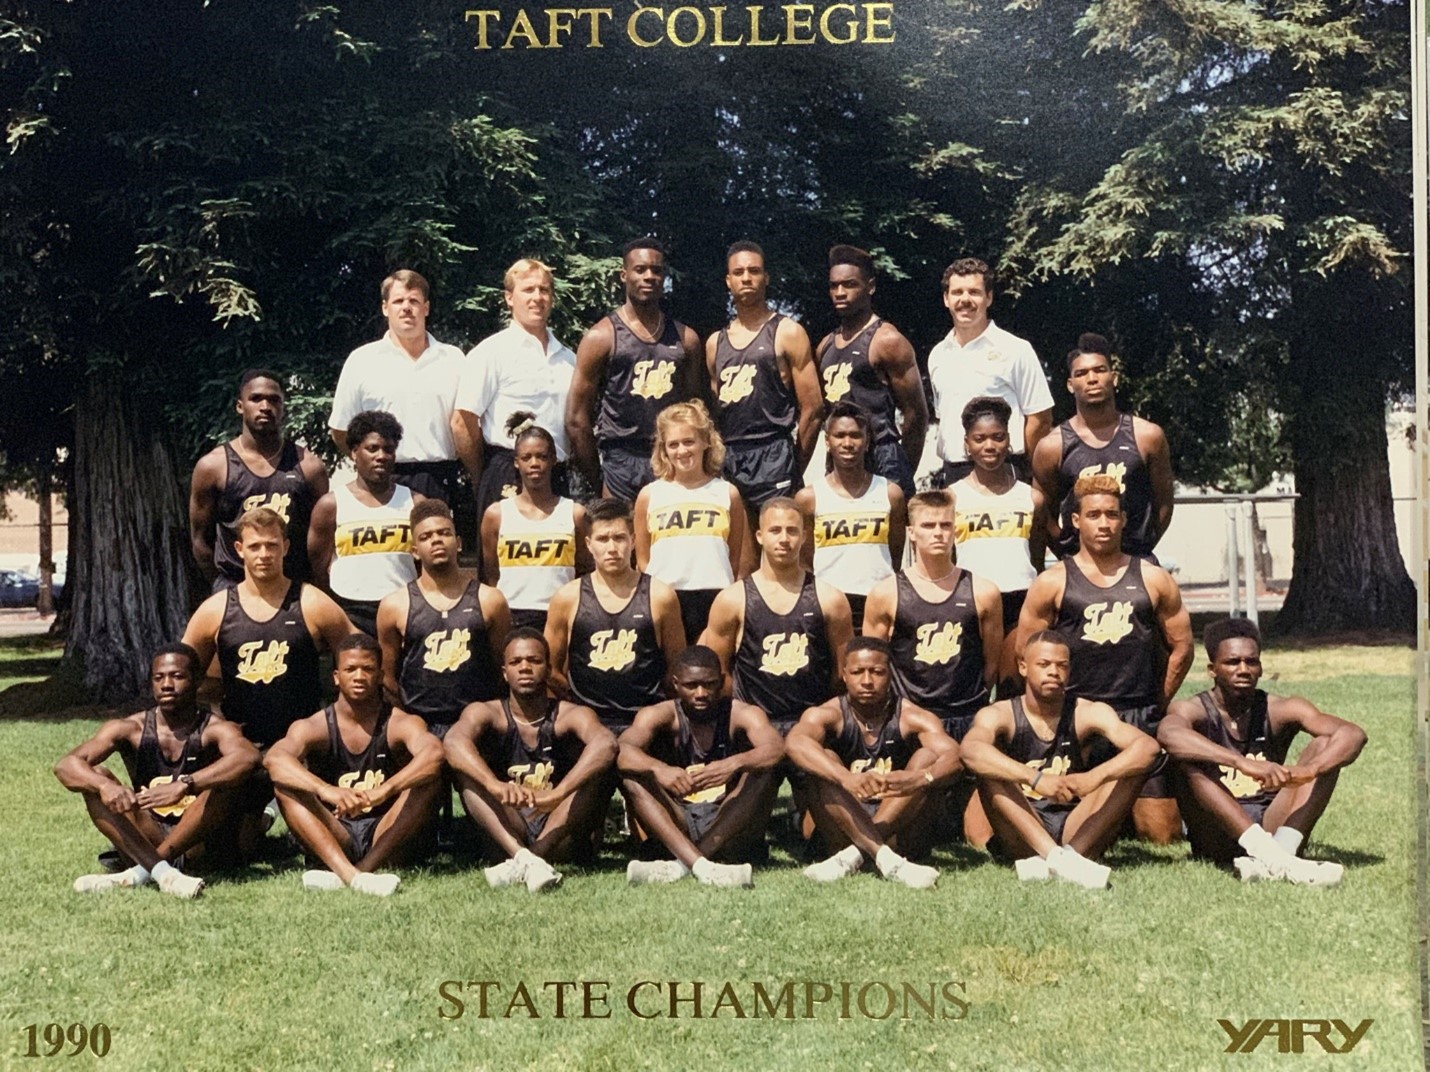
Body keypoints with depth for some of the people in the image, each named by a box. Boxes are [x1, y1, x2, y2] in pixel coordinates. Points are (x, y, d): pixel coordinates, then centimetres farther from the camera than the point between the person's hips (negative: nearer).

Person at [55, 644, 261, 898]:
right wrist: (104, 785, -37)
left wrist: (185, 786, -48)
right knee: (93, 777, -17)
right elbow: (65, 765, -14)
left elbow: (248, 757, -35)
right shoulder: (130, 729, -3)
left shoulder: (214, 729, -11)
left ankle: (142, 871, -30)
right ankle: (161, 870, -38)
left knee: (225, 778, -28)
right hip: (147, 840, 3)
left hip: (200, 842, -3)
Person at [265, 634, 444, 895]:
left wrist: (384, 790, -45)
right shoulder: (312, 727, -3)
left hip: (388, 839, -1)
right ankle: (350, 873, -43)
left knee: (428, 776, -23)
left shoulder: (400, 724, -5)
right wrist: (326, 791, -43)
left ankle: (352, 872, -35)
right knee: (284, 784, -21)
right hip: (332, 841, 1)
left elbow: (433, 752, -28)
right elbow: (274, 759, -25)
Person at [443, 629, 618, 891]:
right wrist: (495, 786, -45)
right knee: (462, 762, -17)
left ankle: (522, 863, -32)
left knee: (600, 763, -21)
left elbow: (606, 743, -28)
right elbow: (454, 741, -25)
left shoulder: (570, 715, -4)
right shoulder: (486, 713, -1)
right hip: (505, 834, 1)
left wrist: (558, 794, -43)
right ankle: (522, 856, -36)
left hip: (559, 837, 0)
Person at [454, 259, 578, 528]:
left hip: (556, 476, 6)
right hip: (507, 477, -5)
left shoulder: (568, 359, 16)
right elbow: (464, 422, -6)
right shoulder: (491, 352, -2)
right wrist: (483, 481, -2)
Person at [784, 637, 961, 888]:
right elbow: (794, 743, -31)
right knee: (821, 764, -23)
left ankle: (854, 855, -31)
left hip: (900, 829, 1)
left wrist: (919, 778, -46)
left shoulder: (911, 717, -5)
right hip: (845, 831, 0)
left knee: (929, 757, -19)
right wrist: (846, 778, -49)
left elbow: (954, 759, -23)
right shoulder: (826, 715, -7)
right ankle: (885, 859, -40)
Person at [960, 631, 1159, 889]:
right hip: (1021, 838, -1)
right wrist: (1036, 778, -43)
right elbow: (971, 750, -30)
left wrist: (1095, 777, -36)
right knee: (989, 767, -25)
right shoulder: (999, 715, -6)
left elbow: (1148, 747, -18)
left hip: (1077, 834, 1)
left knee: (1130, 764, -16)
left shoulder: (1088, 713, -2)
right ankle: (1059, 858, -39)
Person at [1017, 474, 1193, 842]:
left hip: (1142, 719, 1)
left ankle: (1135, 811, 31)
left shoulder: (1154, 580, 9)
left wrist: (1155, 705, 9)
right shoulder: (1052, 583, 3)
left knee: (1163, 835, 2)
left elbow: (1181, 648, 13)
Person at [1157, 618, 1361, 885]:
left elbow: (1353, 734, -14)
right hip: (1215, 841, -3)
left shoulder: (1280, 711, 1)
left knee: (1326, 745, -11)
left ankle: (1279, 856, -33)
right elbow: (1168, 734, -33)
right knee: (1186, 756, -26)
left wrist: (1309, 769, -34)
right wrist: (1244, 764, -46)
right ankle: (1273, 858, -39)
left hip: (1270, 829, 3)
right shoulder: (1193, 710, -7)